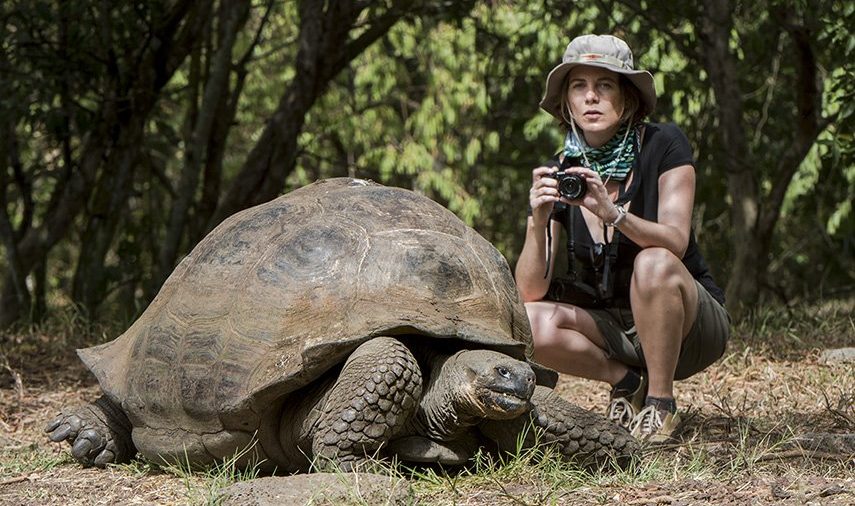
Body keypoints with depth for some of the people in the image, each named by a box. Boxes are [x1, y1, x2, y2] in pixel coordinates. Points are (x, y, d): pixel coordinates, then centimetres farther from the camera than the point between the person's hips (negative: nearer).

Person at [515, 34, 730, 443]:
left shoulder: (662, 145, -11)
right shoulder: (557, 175, -4)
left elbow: (675, 241, -26)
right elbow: (530, 292, -12)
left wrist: (610, 212, -42)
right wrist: (538, 221, -30)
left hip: (687, 326, -3)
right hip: (613, 328, 3)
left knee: (653, 263, -34)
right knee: (533, 324, -26)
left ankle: (660, 406, -18)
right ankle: (628, 381, -1)